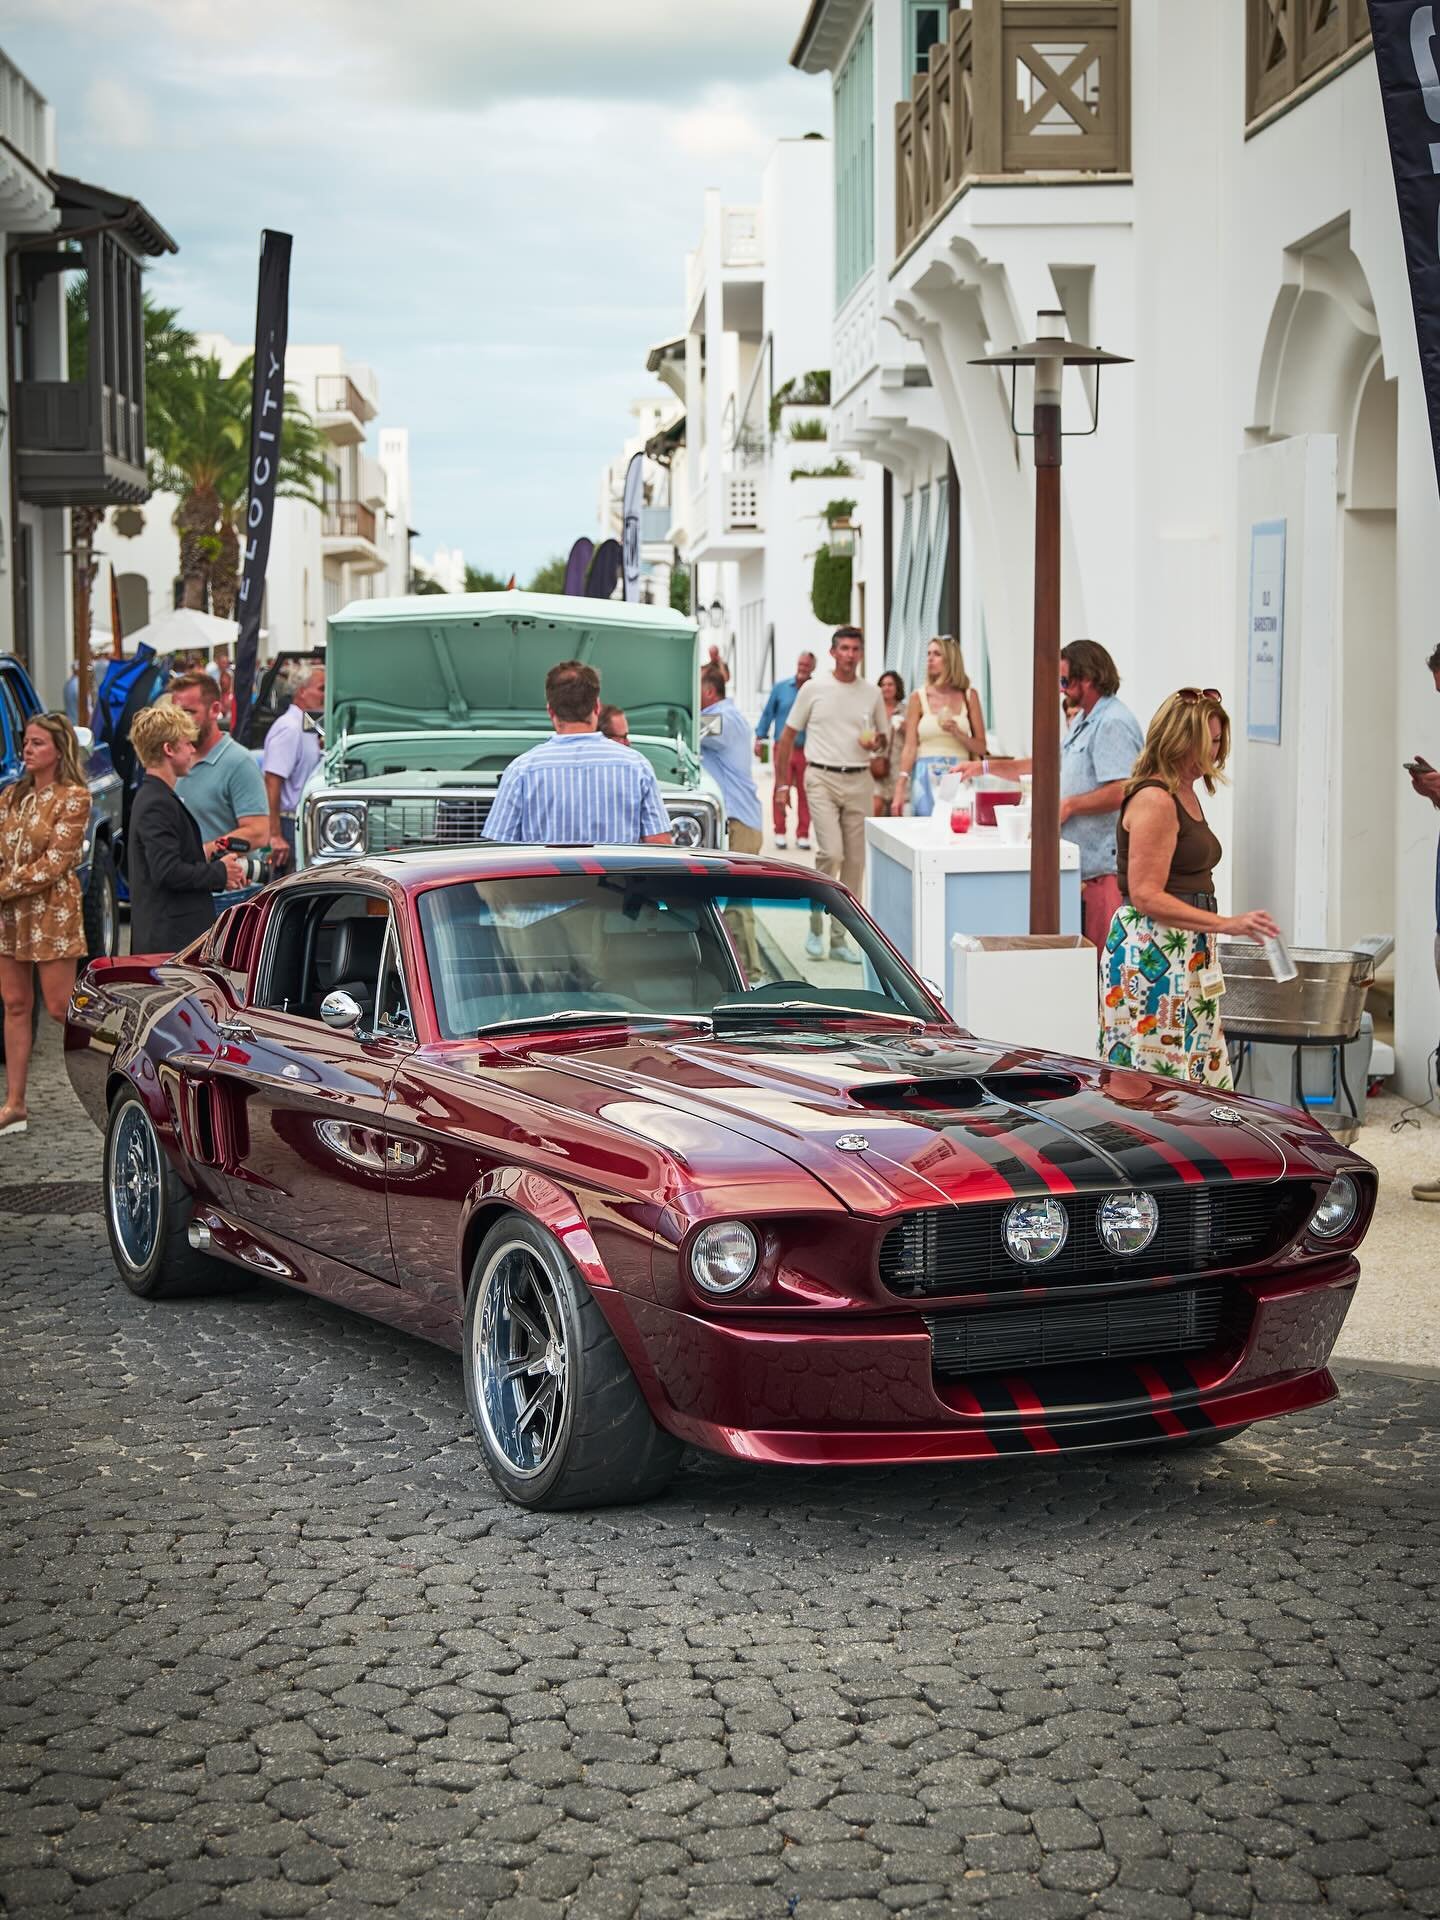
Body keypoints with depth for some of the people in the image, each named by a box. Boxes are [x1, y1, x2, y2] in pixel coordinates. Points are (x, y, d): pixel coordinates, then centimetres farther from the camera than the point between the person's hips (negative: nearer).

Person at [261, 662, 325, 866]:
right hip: (287, 824, -10)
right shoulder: (289, 728, -14)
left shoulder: (308, 729, 17)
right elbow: (272, 782, -22)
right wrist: (274, 835, -27)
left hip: (302, 825, 10)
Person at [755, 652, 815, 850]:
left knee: (804, 793, 1)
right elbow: (768, 713, 12)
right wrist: (759, 739, 8)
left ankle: (803, 835, 8)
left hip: (807, 750, 0)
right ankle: (780, 832, 8)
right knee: (780, 790, -1)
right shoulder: (781, 688, 7)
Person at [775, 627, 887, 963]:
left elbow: (882, 734, 22)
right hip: (822, 778, -4)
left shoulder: (872, 693, 9)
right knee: (831, 853, -18)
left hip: (859, 781, 4)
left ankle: (839, 937, 13)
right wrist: (782, 783, 2)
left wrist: (875, 741, -3)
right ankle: (815, 927, -1)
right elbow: (787, 737, 6)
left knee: (855, 862, 4)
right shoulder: (813, 689, 1)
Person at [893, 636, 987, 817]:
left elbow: (981, 747, 7)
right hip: (927, 777, -1)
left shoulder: (969, 696, 6)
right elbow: (910, 746, 0)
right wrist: (899, 791, -8)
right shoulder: (919, 697, 4)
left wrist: (957, 733, -12)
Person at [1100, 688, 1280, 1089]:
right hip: (1150, 956, -10)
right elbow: (1146, 896, -20)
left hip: (1185, 957, 10)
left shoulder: (1185, 795, 16)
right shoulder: (1153, 800, -15)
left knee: (1201, 1076, 7)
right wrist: (1228, 923, -23)